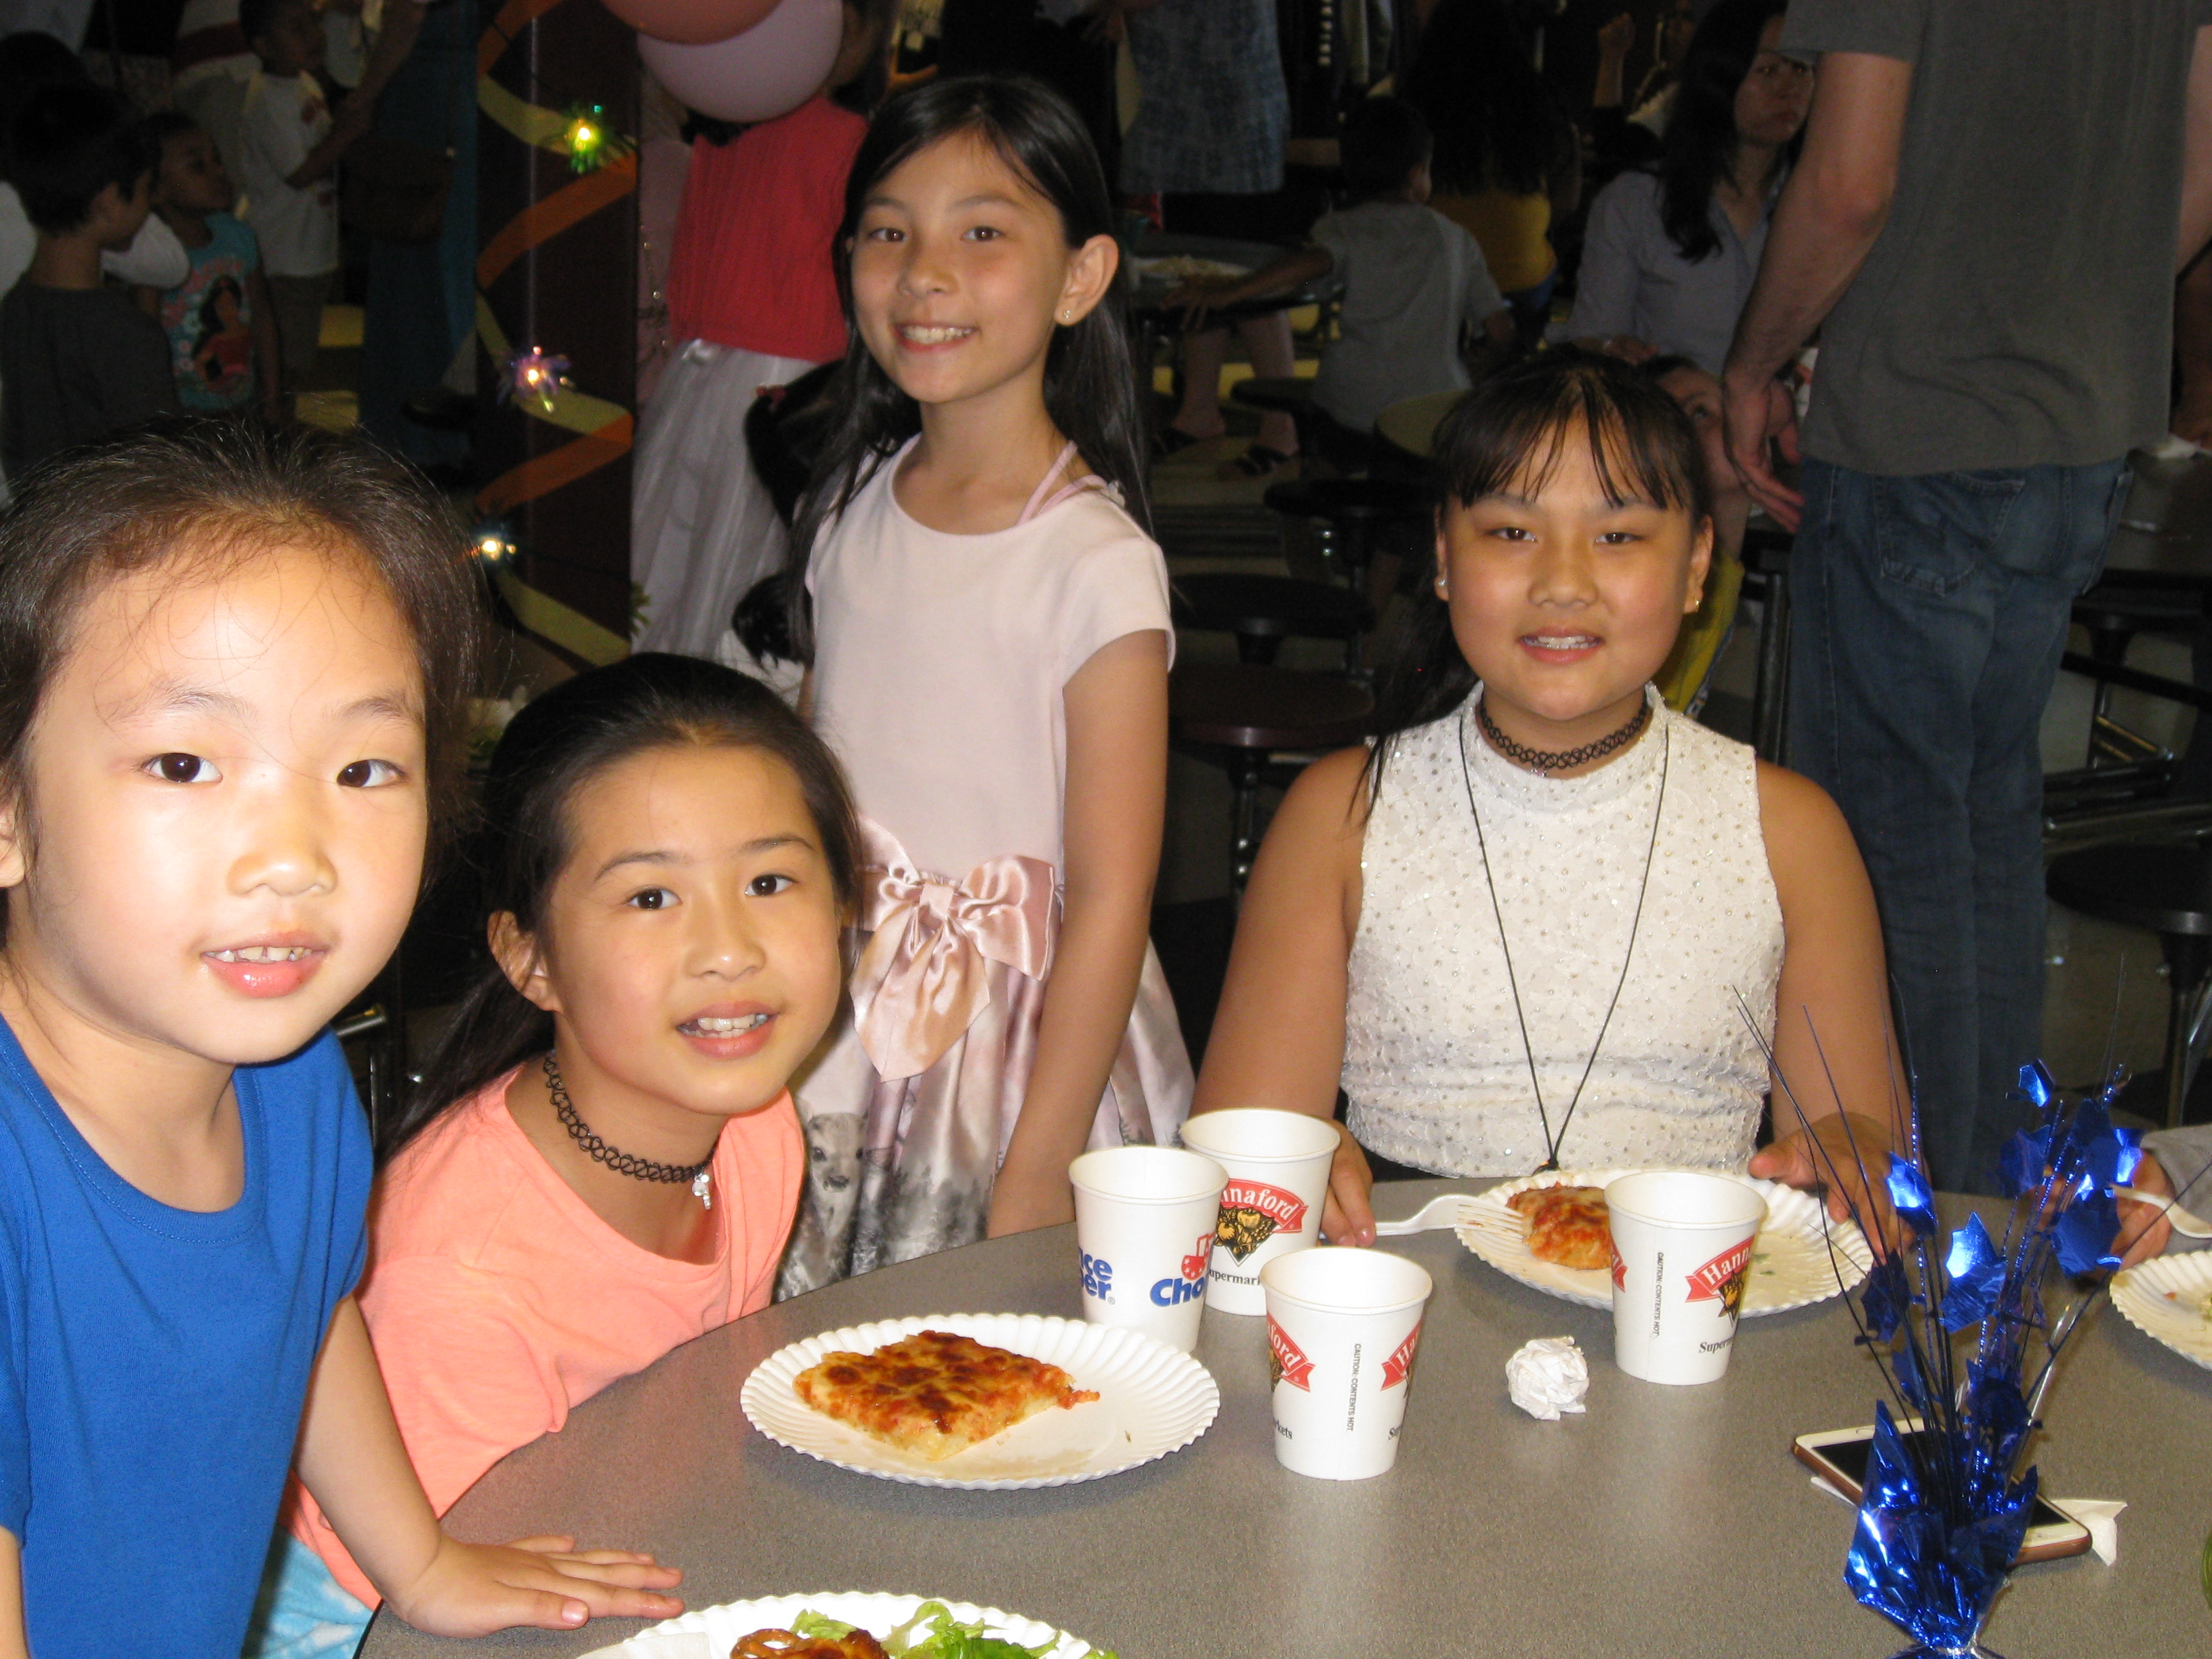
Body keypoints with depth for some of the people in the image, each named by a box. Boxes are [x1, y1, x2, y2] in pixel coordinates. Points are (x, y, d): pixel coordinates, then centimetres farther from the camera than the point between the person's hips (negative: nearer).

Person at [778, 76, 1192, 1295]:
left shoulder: (1096, 565, -15)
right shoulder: (852, 510, 5)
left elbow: (1108, 904, -16)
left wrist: (1036, 1177, -17)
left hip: (1020, 1058, -5)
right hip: (839, 1041, 5)